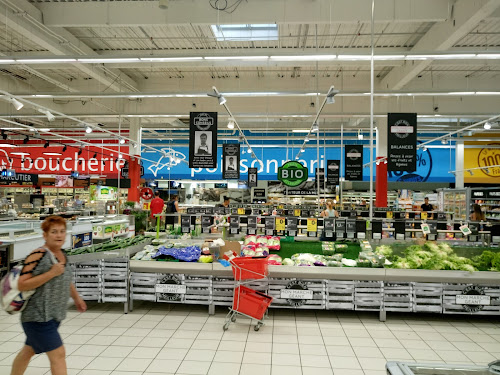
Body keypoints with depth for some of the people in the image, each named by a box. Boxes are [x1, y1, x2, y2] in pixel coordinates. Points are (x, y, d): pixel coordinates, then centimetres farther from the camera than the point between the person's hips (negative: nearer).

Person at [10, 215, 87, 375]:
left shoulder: (62, 255, 6)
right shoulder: (38, 256, -19)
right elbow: (22, 285, -22)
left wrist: (76, 297, 24)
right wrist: (51, 273, -27)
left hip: (53, 315, 8)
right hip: (38, 316, -8)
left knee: (28, 351, 24)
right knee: (58, 355, -6)